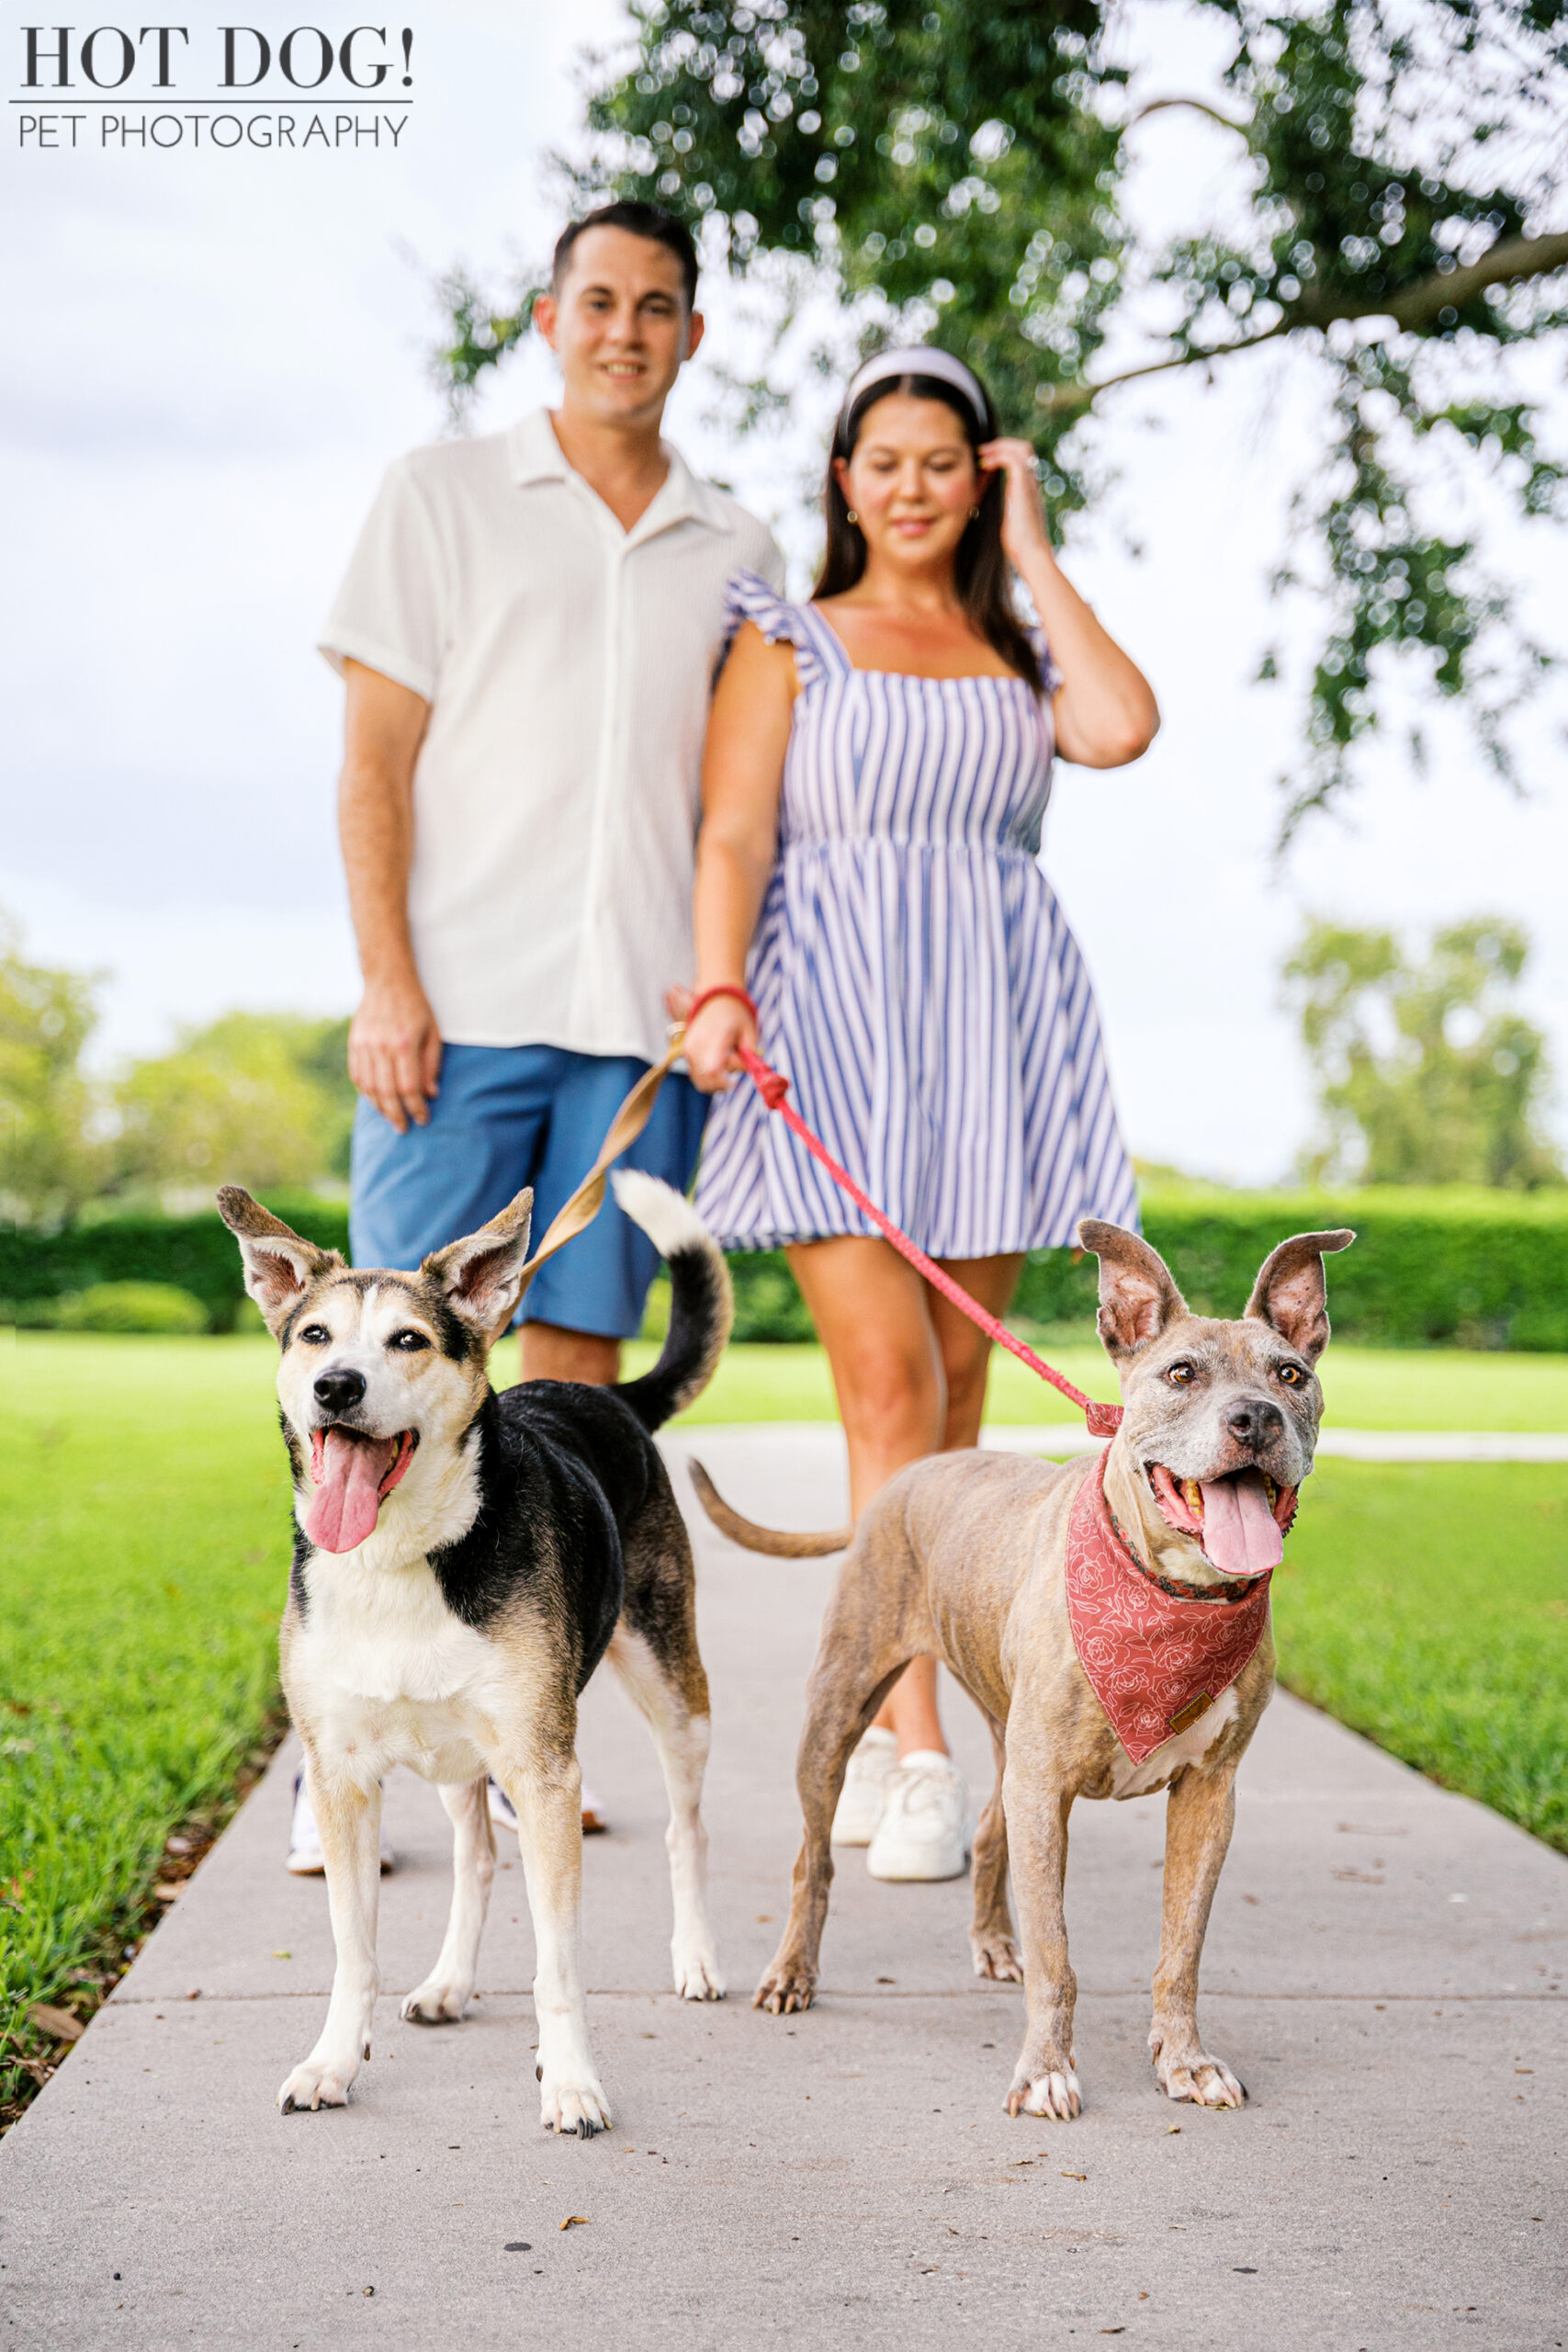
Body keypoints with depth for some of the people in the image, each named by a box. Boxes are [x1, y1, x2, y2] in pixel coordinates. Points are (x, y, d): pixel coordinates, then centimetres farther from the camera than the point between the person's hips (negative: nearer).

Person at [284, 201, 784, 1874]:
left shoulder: (735, 552, 16)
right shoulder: (442, 496, 8)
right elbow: (372, 755, 2)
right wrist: (386, 980, -8)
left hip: (642, 1019, 3)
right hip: (462, 1006, -3)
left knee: (578, 1371, 4)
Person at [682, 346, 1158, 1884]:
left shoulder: (1021, 652, 17)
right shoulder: (787, 642, 11)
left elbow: (1122, 729, -5)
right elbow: (732, 837, 0)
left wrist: (1033, 554, 5)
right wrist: (722, 991, -17)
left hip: (991, 1027, 3)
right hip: (832, 1019, -3)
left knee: (954, 1382, 3)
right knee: (889, 1380, -14)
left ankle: (876, 1731, 13)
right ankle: (919, 1763, -15)